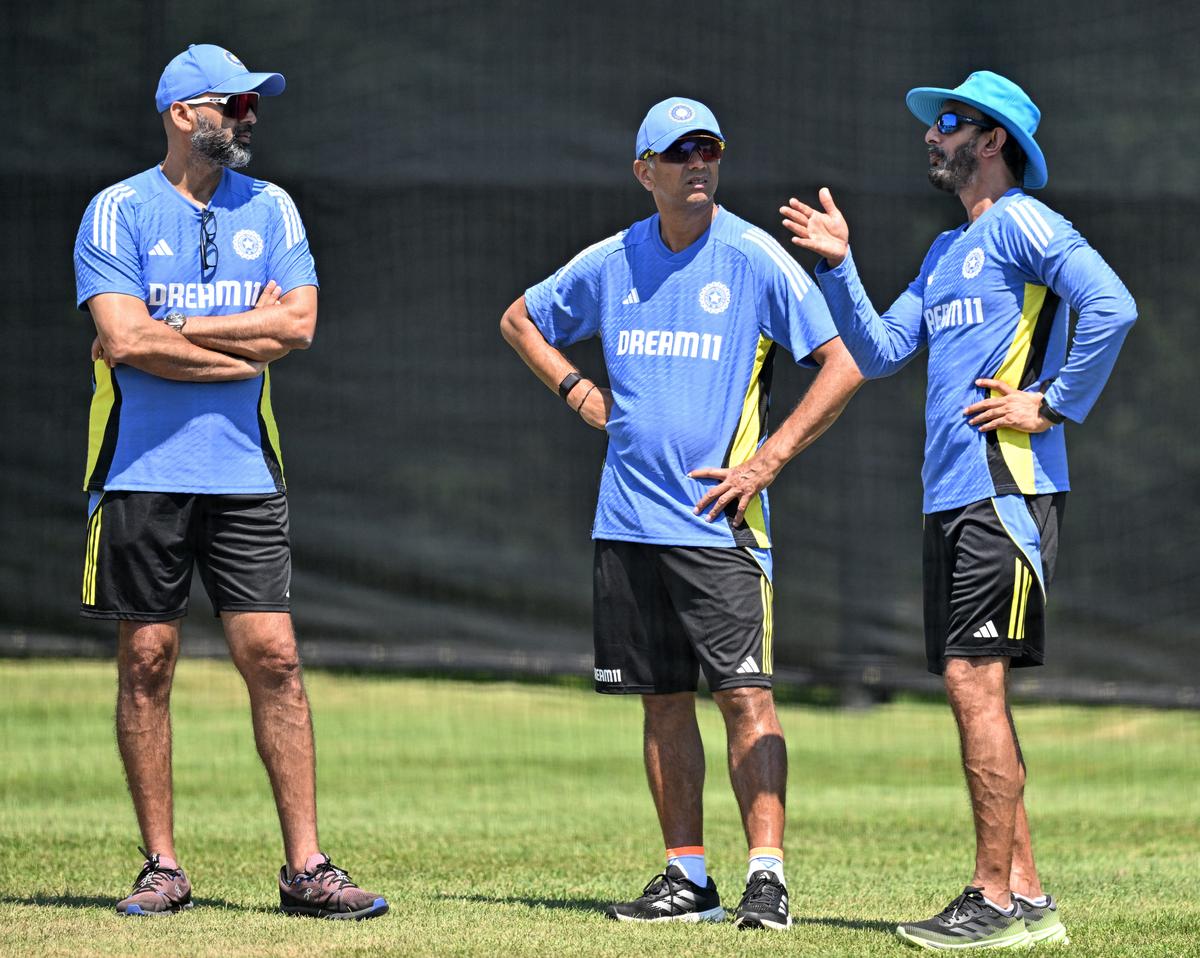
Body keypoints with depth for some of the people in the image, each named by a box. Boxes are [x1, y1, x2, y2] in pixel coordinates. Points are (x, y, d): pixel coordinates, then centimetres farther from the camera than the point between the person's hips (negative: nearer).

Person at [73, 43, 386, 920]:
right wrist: (245, 339, -7)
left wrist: (167, 331, -9)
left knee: (274, 659, -2)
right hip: (144, 475, -3)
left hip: (243, 476, 3)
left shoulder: (270, 209, 9)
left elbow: (298, 323, -5)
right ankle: (163, 868, 9)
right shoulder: (119, 212, -2)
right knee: (147, 665, 1)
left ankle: (305, 865, 0)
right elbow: (125, 338, -14)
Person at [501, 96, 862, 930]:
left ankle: (768, 873, -12)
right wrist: (578, 390, 10)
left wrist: (768, 460, -11)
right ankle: (688, 877, 13)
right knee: (664, 702, 8)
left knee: (744, 694, -11)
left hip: (719, 521, -4)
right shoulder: (610, 264, 8)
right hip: (629, 519, 4)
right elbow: (520, 320, 25)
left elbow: (842, 368, -6)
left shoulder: (757, 260, -5)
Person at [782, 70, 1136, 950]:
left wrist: (1052, 406, -17)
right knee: (971, 688, 9)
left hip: (1007, 490, -10)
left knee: (975, 681, -12)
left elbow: (1112, 307, -21)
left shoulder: (1021, 222, -7)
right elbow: (879, 353, 21)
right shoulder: (947, 252, 22)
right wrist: (838, 264, 12)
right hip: (950, 496, 10)